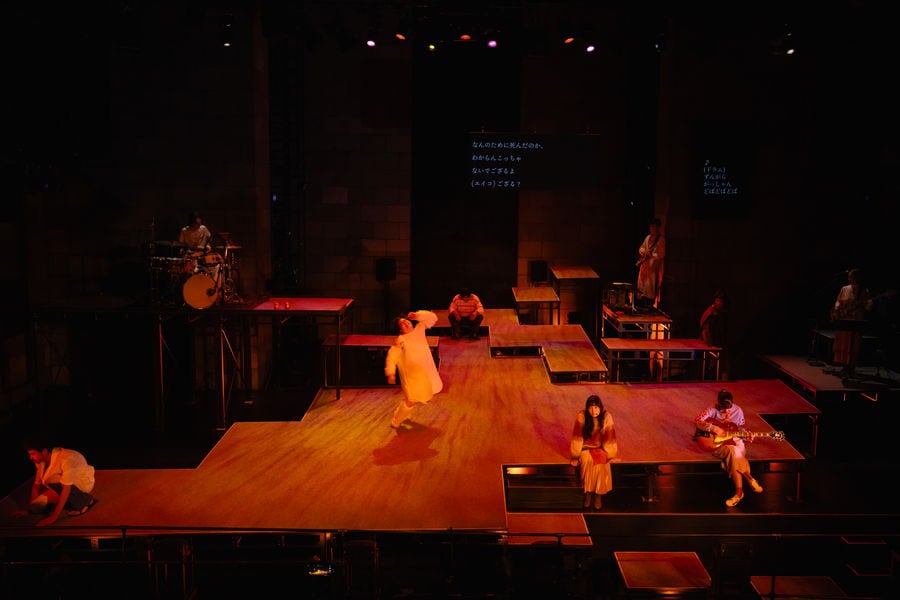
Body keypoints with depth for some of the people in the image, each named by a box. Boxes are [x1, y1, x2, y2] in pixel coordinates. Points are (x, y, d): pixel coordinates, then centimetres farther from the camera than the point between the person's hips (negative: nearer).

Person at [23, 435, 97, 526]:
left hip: (80, 487, -8)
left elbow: (66, 489, -31)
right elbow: (37, 484, -3)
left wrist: (54, 517, -33)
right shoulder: (41, 460, -7)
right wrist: (30, 507, -12)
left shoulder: (65, 459, -30)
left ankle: (85, 500, -12)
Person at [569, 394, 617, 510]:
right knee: (587, 460, -32)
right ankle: (587, 494, -17)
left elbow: (609, 438, -5)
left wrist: (609, 455, -7)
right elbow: (577, 437, -11)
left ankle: (598, 495, -16)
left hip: (600, 447, 1)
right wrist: (575, 456, -11)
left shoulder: (606, 417, -13)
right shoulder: (581, 417, -16)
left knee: (601, 462, -30)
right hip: (585, 447, -1)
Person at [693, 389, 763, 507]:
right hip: (717, 443, -2)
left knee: (735, 455, -33)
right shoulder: (713, 410, -8)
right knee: (733, 451, -36)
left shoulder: (738, 410, 3)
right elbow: (697, 420, -16)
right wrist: (713, 428, -24)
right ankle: (750, 479, -23)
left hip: (735, 441, 2)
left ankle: (739, 492, -26)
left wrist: (747, 435, -5)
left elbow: (740, 428, 16)